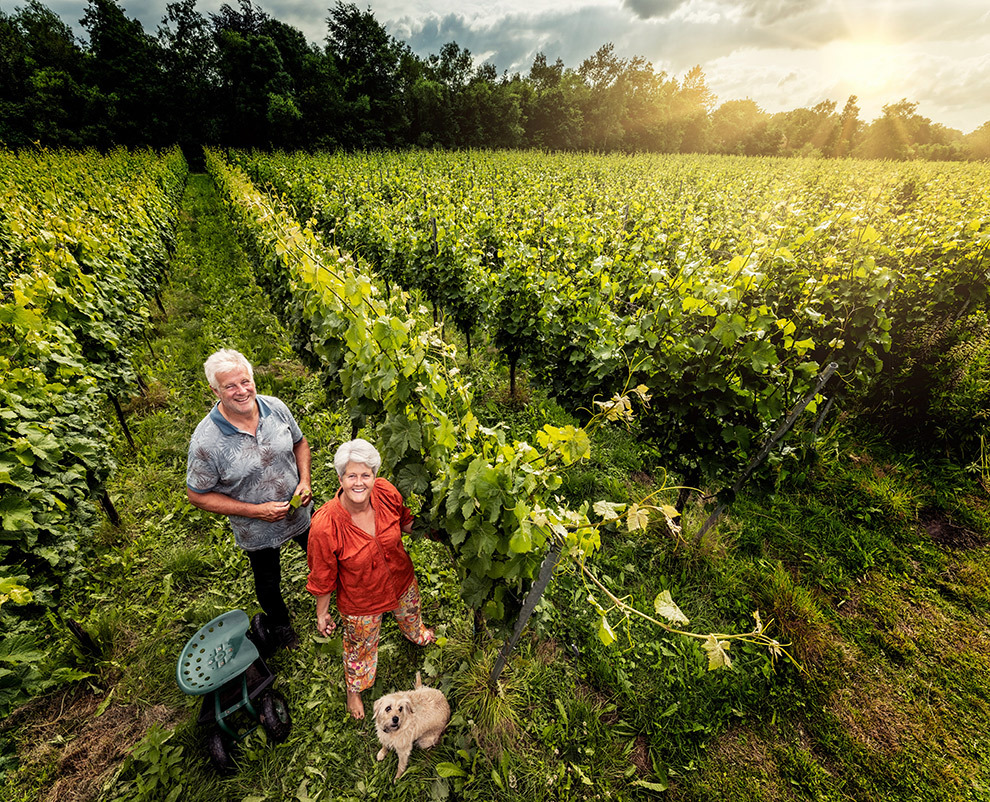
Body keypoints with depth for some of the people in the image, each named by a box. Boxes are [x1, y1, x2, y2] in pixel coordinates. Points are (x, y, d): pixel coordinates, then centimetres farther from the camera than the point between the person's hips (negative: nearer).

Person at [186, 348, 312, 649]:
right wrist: (256, 510, -23)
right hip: (259, 531, -2)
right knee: (268, 583, 26)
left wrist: (305, 481, -15)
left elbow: (299, 443, 1)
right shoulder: (206, 441, -27)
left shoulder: (275, 407, -17)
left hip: (302, 512, 3)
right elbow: (198, 495, -16)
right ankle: (279, 624, 58)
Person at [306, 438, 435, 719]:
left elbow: (404, 521, -1)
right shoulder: (325, 526, -37)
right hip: (361, 601, -3)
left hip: (402, 580, 3)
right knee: (360, 647, 27)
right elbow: (323, 576, -18)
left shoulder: (386, 491, -27)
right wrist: (322, 613, -4)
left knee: (410, 613, 36)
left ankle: (417, 634, 74)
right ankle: (354, 690, 61)